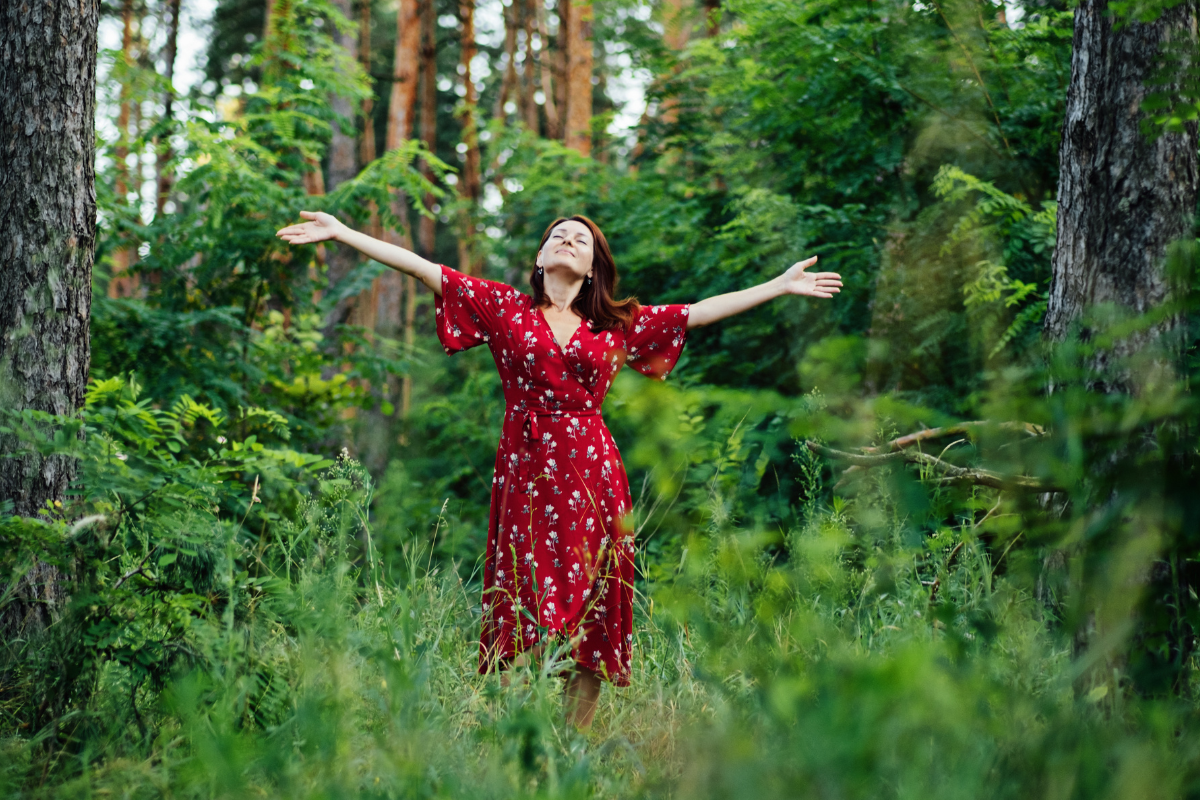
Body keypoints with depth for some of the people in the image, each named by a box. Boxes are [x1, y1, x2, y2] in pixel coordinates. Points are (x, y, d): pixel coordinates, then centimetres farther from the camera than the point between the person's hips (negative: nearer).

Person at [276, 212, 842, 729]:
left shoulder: (619, 324, 14)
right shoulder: (505, 308, 10)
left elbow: (699, 312, 17)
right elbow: (423, 269, 6)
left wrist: (781, 286, 17)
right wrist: (340, 232, 2)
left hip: (591, 473, 1)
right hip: (524, 470, -1)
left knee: (588, 617, 0)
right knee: (525, 609, -5)